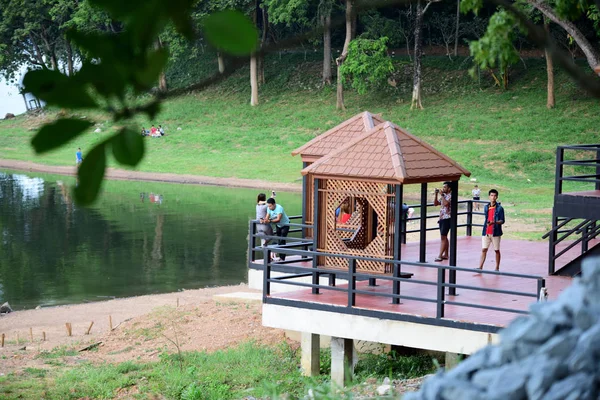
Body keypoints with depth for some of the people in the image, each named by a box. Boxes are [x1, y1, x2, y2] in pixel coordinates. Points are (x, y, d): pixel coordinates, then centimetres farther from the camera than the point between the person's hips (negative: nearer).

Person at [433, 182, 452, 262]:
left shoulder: (451, 196, -11)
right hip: (442, 218, 9)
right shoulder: (443, 196, 16)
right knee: (444, 237, 13)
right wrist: (436, 195, 5)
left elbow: (446, 203, -28)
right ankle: (446, 254, 20)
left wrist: (442, 195, -20)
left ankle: (440, 255, -13)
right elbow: (435, 203, 18)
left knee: (443, 237, -11)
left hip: (447, 219, -9)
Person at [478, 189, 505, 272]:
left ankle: (497, 268, 16)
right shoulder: (486, 207, 9)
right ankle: (480, 267, -3)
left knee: (497, 250, 7)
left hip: (495, 232, -3)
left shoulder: (499, 208, -5)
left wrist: (494, 222, -24)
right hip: (486, 232, 4)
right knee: (484, 250, -1)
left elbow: (502, 221, -8)